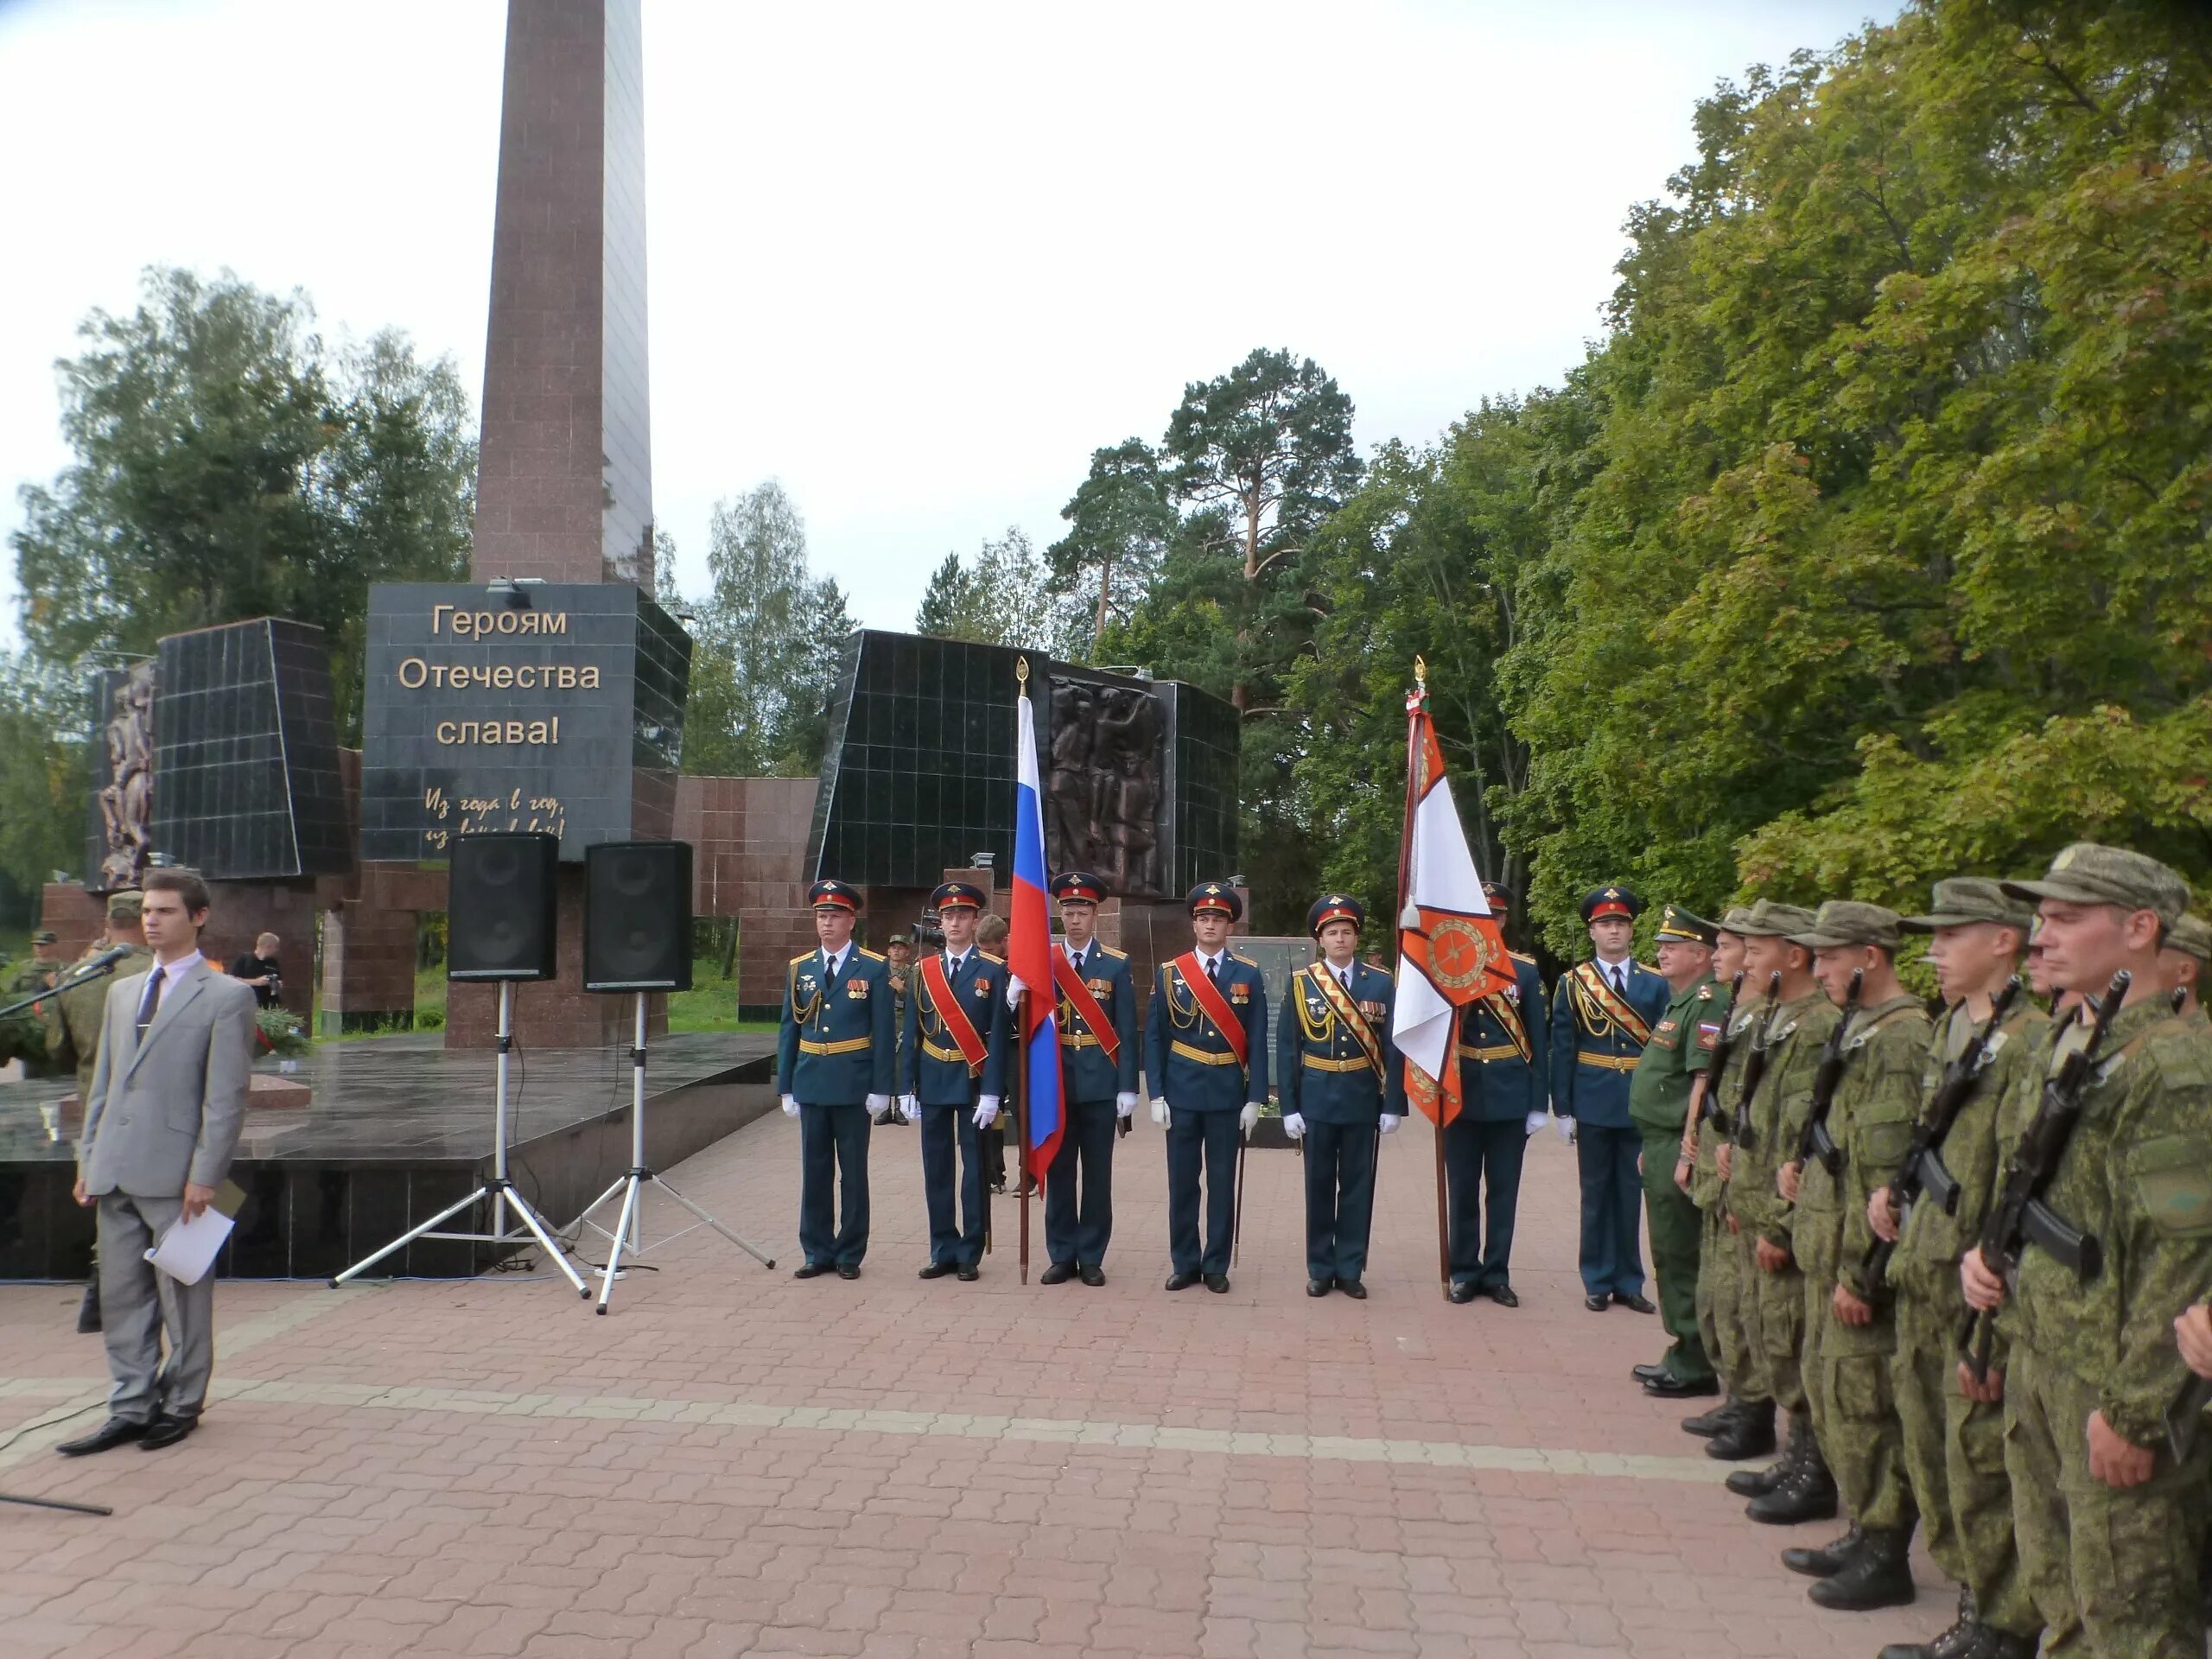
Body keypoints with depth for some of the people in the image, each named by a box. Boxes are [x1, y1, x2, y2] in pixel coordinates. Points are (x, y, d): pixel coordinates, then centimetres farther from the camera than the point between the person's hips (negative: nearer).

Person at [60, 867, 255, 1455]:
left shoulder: (226, 996, -6)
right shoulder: (122, 992, 15)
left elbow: (226, 1097, -10)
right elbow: (103, 1082, 18)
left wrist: (205, 1175, -14)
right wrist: (88, 1158, 11)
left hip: (177, 1174, -6)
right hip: (116, 1174, 6)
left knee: (183, 1298, 5)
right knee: (122, 1297, 12)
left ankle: (181, 1405, 19)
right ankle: (131, 1408, 22)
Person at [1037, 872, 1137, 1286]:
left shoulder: (1116, 965, 1)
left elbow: (1126, 1030, -1)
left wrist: (1127, 1087, -6)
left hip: (1100, 1084, -1)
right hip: (1056, 1082, 1)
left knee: (1097, 1173, 5)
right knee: (1058, 1172, 8)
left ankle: (1091, 1258, 15)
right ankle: (1062, 1256, 18)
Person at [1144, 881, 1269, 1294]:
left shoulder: (1248, 976, 1)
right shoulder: (1169, 974, 2)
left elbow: (1257, 1041, 0)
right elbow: (1154, 1038, 2)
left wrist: (1254, 1099, -5)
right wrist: (1156, 1095, -5)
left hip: (1228, 1092, 0)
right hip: (1181, 1091, 1)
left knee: (1222, 1182, 6)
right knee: (1182, 1181, 6)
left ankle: (1215, 1266, 17)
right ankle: (1184, 1263, 18)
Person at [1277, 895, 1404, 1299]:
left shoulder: (1380, 982, 1)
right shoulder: (1300, 982, 0)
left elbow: (1393, 1048, 0)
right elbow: (1287, 1048, 0)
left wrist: (1393, 1105, -5)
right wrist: (1289, 1107, -5)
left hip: (1363, 1099, 0)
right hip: (1317, 1099, 0)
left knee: (1357, 1186, 7)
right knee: (1319, 1185, 8)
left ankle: (1350, 1270, 18)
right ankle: (1320, 1269, 19)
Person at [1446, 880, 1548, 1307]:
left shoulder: (1526, 970, 2)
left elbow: (1538, 1040, 2)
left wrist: (1538, 1104, -1)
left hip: (1510, 1095, 0)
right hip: (1461, 1094, 0)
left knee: (1503, 1190, 7)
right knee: (1462, 1190, 8)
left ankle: (1497, 1274, 18)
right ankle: (1464, 1272, 19)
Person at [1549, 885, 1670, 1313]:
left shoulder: (1655, 983, 4)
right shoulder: (1573, 984, 1)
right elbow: (1562, 1050, -1)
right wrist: (1562, 1108, -5)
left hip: (1640, 1105, 1)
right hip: (1593, 1106, -1)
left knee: (1631, 1193, 8)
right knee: (1596, 1193, 7)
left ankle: (1629, 1282, 19)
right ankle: (1598, 1282, 16)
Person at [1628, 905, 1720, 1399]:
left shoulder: (1707, 1003, -16)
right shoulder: (1680, 1002, 16)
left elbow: (1705, 1082, -22)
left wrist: (1688, 1153, -24)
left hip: (1678, 1149, -10)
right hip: (1661, 1146, 10)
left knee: (1682, 1257, -2)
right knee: (1671, 1255, 16)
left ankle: (1696, 1366, 8)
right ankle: (1683, 1354, 26)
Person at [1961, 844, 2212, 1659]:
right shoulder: (2059, 1047, 11)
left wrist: (2131, 1409, -20)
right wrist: (1983, 1252, 4)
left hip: (2115, 1382, -9)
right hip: (2038, 1362, 9)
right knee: (2056, 1590, 19)